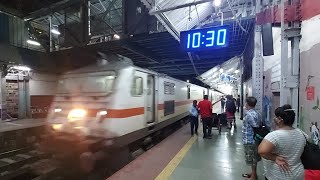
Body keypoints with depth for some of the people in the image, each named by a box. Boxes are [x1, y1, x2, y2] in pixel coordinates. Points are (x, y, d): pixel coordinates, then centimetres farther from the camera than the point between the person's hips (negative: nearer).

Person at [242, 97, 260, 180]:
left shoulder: (249, 114, -23)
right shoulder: (256, 113, 5)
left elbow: (256, 127, -25)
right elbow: (258, 126, 8)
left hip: (249, 140, -9)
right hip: (253, 139, 9)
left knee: (252, 158, 7)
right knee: (253, 158, 22)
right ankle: (253, 173, 38)